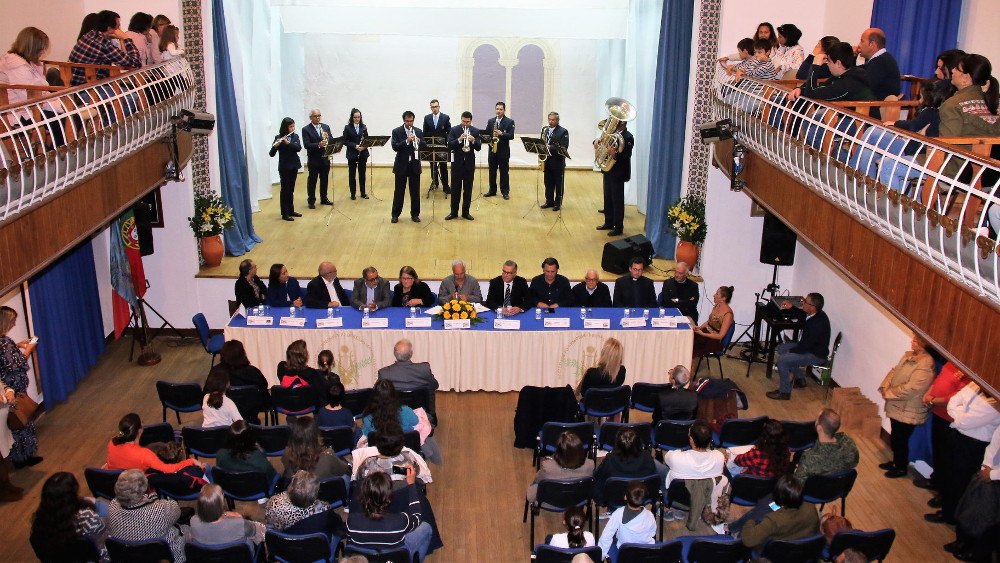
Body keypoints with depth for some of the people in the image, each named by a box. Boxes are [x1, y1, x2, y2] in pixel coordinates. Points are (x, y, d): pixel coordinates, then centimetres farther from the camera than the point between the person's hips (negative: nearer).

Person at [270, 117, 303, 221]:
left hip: (294, 166, 5)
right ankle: (285, 214, 2)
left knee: (291, 189, 12)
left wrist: (288, 142, -25)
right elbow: (271, 154, -14)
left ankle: (291, 210, 21)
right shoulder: (278, 138, -9)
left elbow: (299, 148, -11)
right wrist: (275, 145, -34)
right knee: (285, 189, -1)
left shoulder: (295, 136, 5)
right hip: (284, 167, -5)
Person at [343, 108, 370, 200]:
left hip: (363, 154, 2)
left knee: (362, 173, 8)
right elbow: (345, 141, -6)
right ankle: (353, 193, 14)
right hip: (352, 154, -2)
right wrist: (355, 146, -19)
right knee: (352, 174, 4)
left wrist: (364, 146, -14)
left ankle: (363, 193, 18)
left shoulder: (364, 127, 5)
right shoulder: (347, 127, -3)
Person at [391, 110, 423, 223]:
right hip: (401, 165, -2)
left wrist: (418, 141, -19)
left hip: (415, 165, 2)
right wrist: (407, 141, -26)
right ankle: (395, 214, 14)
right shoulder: (396, 131, -3)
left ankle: (415, 214, 16)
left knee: (415, 191, 6)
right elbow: (394, 147, -13)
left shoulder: (418, 132, 5)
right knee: (399, 191, 5)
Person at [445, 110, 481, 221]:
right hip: (457, 163, -1)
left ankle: (466, 212, 15)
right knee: (455, 188, 3)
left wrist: (473, 141, -25)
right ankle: (454, 212, 11)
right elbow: (449, 146, -12)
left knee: (468, 189, 7)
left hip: (470, 163, 2)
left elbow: (478, 147, -5)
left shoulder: (475, 131, 3)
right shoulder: (454, 130, -2)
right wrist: (459, 139, -27)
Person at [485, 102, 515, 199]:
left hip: (504, 151, -3)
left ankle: (505, 192, 8)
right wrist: (489, 142, -9)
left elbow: (511, 136, -11)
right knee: (492, 172, 9)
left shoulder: (510, 122, -2)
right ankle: (492, 191, 18)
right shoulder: (490, 121, 10)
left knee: (504, 172, 2)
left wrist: (501, 134, -26)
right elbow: (486, 134, 9)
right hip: (492, 150, 4)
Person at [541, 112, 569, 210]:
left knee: (558, 184, 3)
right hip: (547, 161, 5)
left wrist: (550, 147, -24)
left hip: (558, 161, -5)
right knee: (548, 183, 11)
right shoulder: (545, 130, 11)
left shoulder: (563, 131, -7)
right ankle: (549, 201, 21)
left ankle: (558, 203, 11)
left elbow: (564, 147, -15)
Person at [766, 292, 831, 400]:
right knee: (780, 348, 16)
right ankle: (800, 379, 24)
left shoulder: (818, 323, -33)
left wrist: (790, 351, -10)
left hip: (816, 355, -10)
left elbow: (804, 346, -27)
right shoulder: (812, 314, -6)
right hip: (807, 346, 10)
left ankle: (785, 392, -5)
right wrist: (791, 307, 2)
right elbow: (800, 314, 20)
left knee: (782, 360, -21)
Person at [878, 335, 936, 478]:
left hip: (908, 411, -8)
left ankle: (901, 468, 26)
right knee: (894, 438, 21)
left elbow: (910, 389, -28)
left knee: (900, 439, 6)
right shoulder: (908, 355, 4)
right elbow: (894, 371, 11)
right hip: (896, 407, 8)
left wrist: (889, 393, -18)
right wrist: (885, 387, -5)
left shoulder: (926, 366, -24)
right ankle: (896, 462, 40)